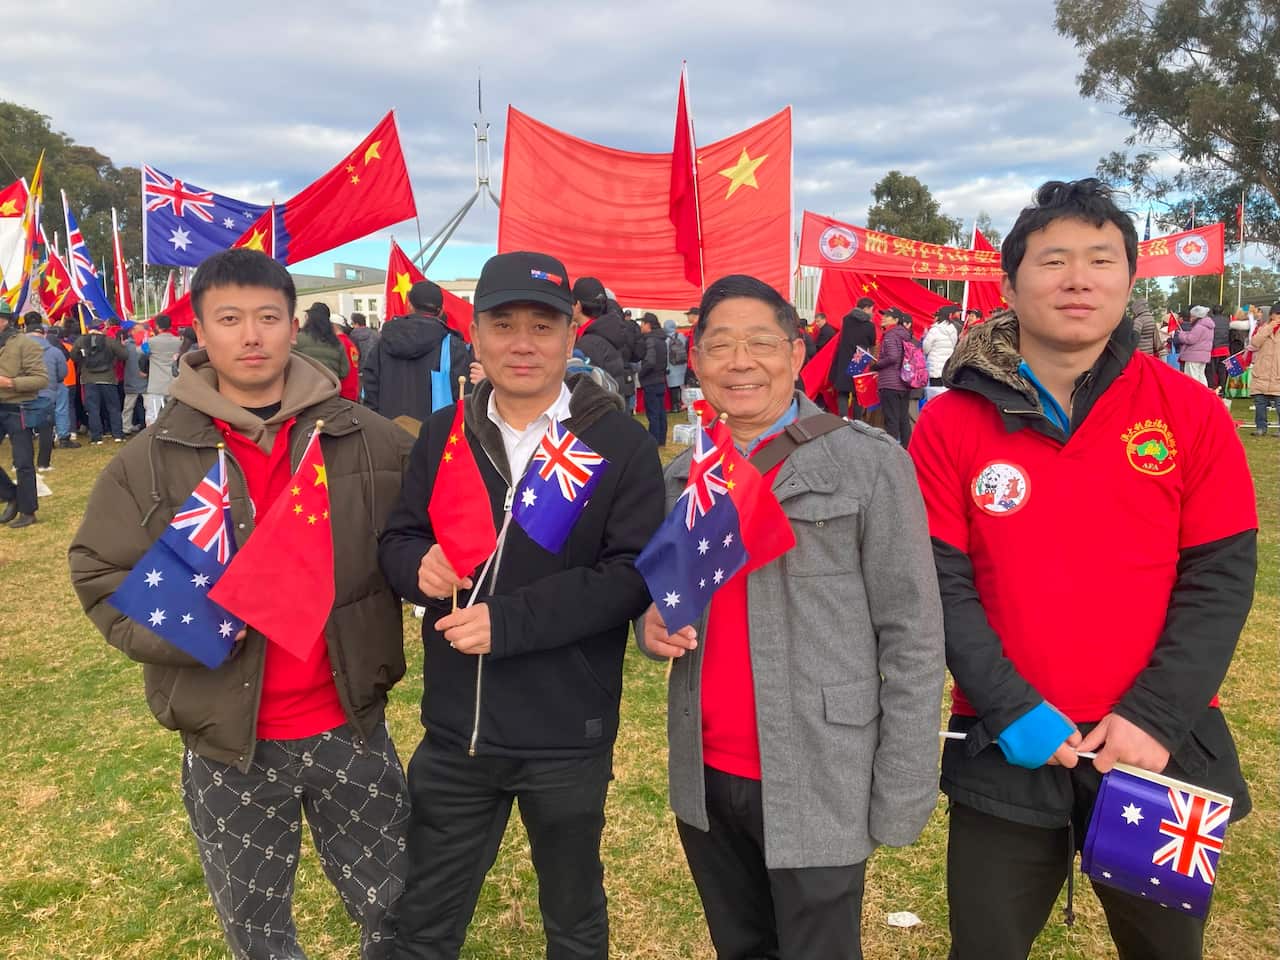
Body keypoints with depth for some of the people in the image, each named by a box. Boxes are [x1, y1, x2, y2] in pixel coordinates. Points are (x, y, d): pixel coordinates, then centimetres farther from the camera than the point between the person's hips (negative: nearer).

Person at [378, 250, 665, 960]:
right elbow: (396, 540, 7)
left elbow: (634, 575, -17)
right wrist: (419, 564, -17)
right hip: (454, 728, 3)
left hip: (569, 735, -3)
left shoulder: (618, 441, -11)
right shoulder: (443, 434, 2)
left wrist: (508, 620, -24)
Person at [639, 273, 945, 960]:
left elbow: (912, 634, -9)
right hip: (704, 779, 5)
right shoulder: (680, 475, 7)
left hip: (817, 786, -5)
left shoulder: (869, 462, -10)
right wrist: (653, 626, -5)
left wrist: (903, 796, -10)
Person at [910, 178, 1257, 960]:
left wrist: (1154, 715, -12)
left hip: (1160, 748, 1)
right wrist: (1008, 708, -15)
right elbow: (941, 581, -6)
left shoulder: (1193, 414, -2)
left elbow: (1220, 578, -4)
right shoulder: (952, 423, -5)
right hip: (1005, 753, -1)